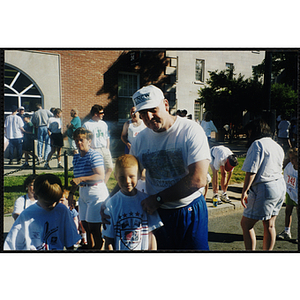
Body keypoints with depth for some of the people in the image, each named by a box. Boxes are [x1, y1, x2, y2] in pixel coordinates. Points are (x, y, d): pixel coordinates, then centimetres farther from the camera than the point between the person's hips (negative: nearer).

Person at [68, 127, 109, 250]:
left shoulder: (94, 155, -12)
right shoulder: (76, 157, 12)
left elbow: (101, 176, -21)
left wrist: (81, 179, -24)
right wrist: (71, 193, 22)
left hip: (96, 192, -8)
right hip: (83, 193, 8)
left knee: (94, 227, -5)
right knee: (85, 225, 14)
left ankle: (99, 248, 10)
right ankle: (90, 248, 29)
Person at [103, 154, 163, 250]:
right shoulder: (111, 204, -6)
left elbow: (151, 232, 2)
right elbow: (108, 238, -2)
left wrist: (153, 249, -3)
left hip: (143, 248, 1)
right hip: (119, 248, -1)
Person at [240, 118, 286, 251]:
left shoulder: (258, 144, -12)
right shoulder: (277, 145, 14)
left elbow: (251, 171, -19)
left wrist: (244, 191, -16)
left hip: (264, 189, -9)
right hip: (280, 187, 9)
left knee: (246, 224, 1)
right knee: (269, 226, 16)